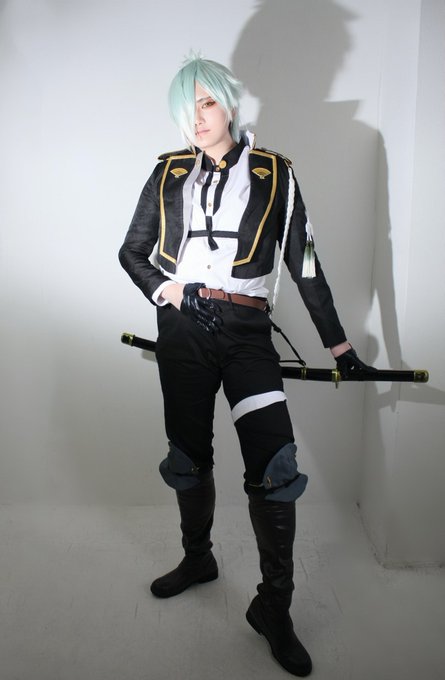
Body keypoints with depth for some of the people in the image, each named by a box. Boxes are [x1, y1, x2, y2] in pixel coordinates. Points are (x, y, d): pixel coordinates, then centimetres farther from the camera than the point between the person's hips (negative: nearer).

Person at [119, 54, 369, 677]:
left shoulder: (273, 173, 4)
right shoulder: (169, 174, 10)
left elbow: (305, 264, 4)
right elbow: (132, 251, 15)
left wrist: (338, 344, 5)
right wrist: (163, 290, -5)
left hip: (246, 331, -2)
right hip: (183, 331, 3)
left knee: (274, 465, -10)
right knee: (189, 456, 13)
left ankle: (273, 607, 9)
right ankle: (198, 559, 38)